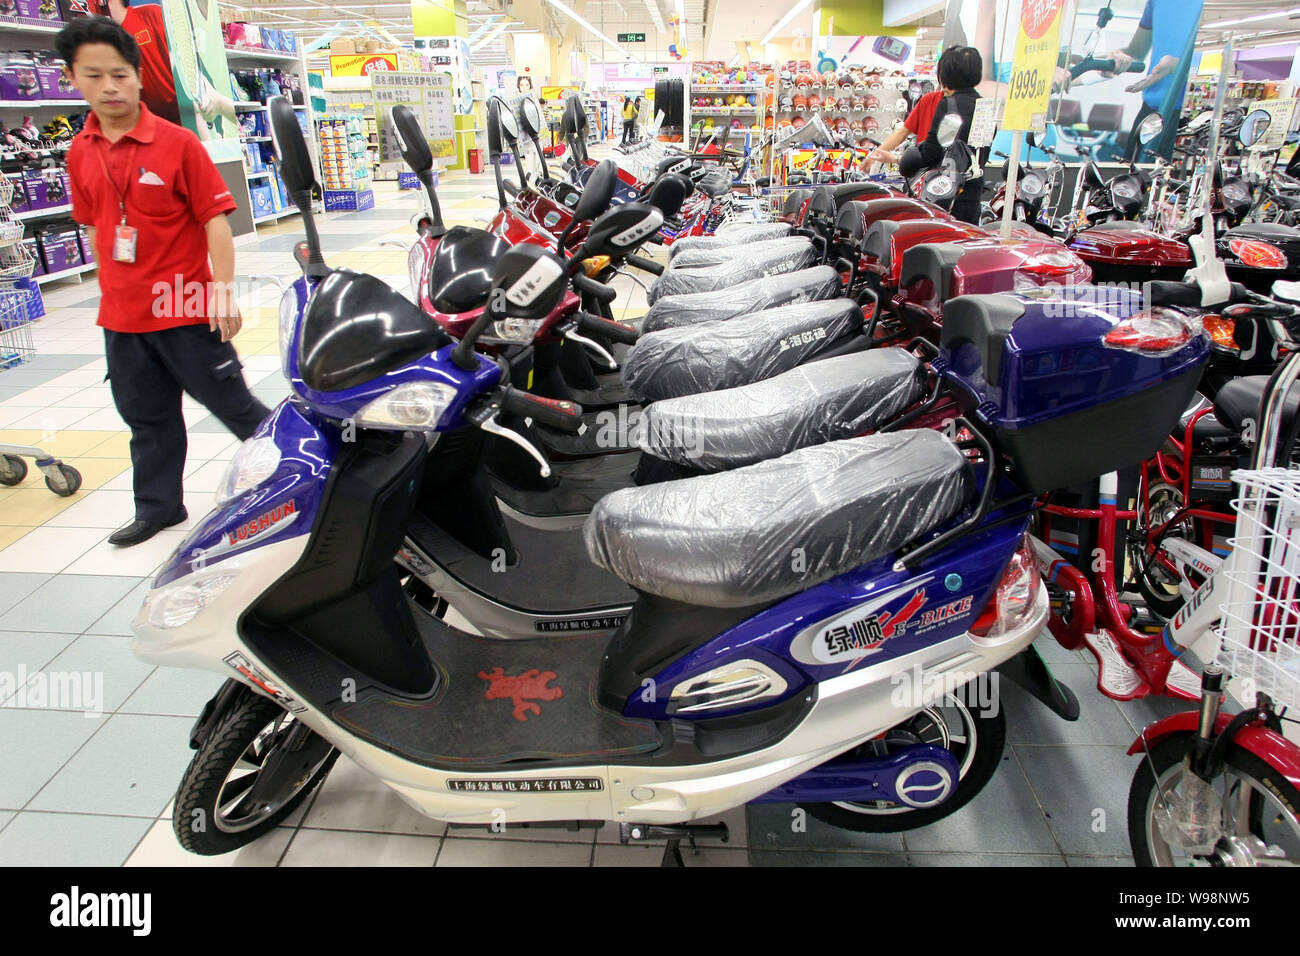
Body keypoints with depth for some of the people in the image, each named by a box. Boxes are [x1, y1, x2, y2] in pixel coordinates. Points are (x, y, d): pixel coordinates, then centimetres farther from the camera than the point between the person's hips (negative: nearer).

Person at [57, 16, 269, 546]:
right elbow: (94, 226, 15)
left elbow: (215, 219, -12)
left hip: (185, 309, -5)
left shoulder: (178, 143, -10)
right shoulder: (80, 153, 5)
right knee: (147, 418, 17)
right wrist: (111, 288, 17)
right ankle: (158, 507, 32)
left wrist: (222, 291, -17)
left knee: (230, 402, 4)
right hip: (122, 316, 6)